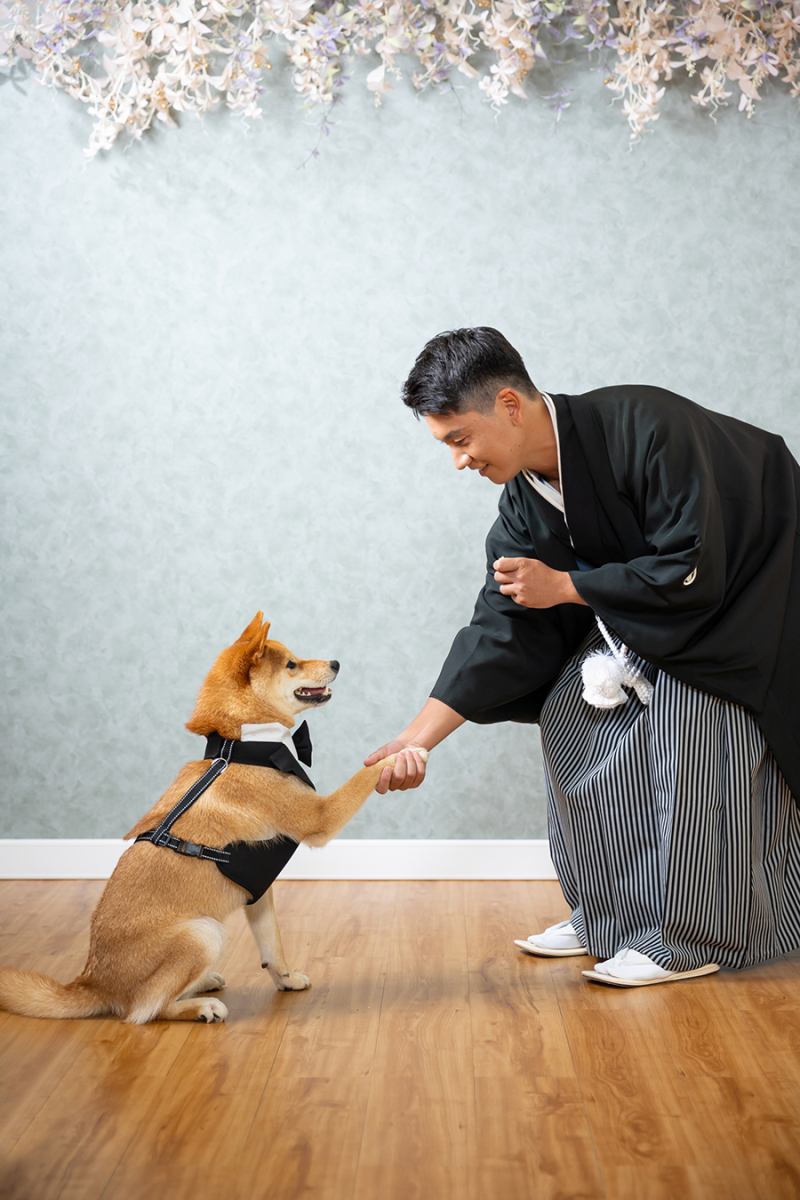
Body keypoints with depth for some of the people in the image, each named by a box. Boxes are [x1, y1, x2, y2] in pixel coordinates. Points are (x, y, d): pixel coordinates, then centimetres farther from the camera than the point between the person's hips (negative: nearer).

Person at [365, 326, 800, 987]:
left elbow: (692, 573, -32)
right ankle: (613, 916, 13)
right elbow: (503, 626, -10)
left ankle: (688, 939, -4)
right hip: (640, 604, 8)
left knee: (688, 721, -19)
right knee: (574, 714, 0)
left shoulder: (644, 428, -33)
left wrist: (563, 586, -22)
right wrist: (418, 737, -17)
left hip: (744, 582, -8)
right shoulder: (525, 500, -9)